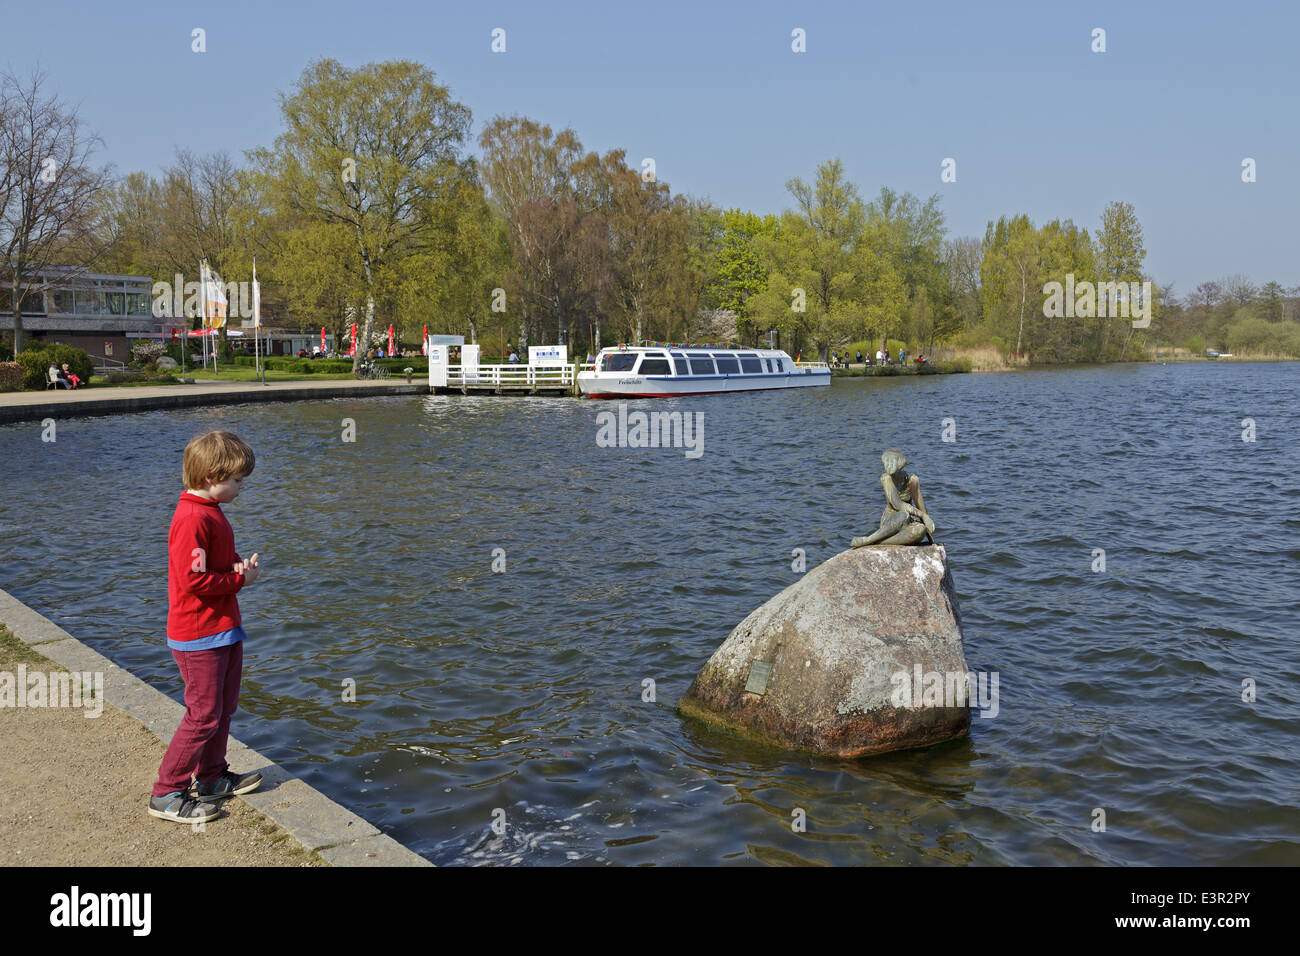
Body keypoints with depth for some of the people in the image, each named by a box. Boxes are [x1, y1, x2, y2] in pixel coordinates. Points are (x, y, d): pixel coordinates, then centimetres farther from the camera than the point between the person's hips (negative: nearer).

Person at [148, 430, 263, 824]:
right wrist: (240, 578, -15)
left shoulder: (210, 512, 10)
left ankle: (211, 778, 33)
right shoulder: (192, 520, -23)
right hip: (200, 637, -10)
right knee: (203, 716, -3)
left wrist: (241, 565, 3)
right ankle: (166, 794, 9)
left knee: (224, 707, 19)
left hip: (224, 630, 10)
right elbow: (193, 581, -26)